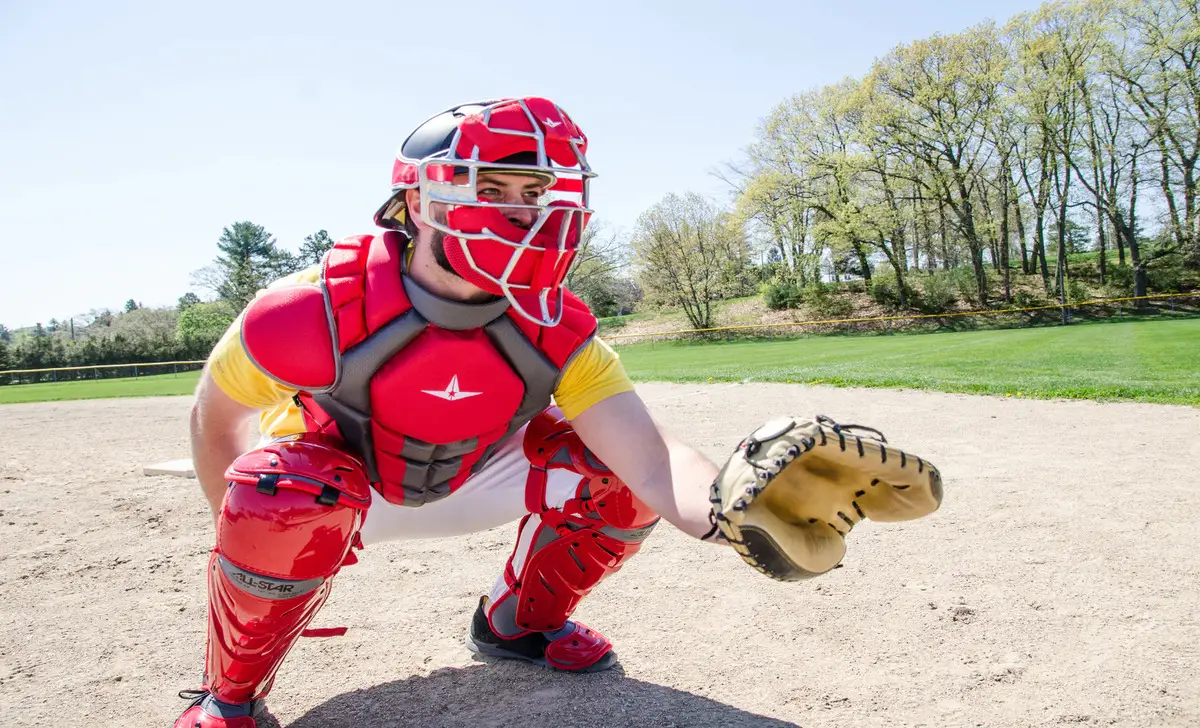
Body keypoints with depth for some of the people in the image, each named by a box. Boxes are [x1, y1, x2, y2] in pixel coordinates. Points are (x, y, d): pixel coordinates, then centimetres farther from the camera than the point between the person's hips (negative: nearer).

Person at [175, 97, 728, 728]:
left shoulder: (555, 335, -25)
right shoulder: (318, 314, -32)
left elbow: (653, 461, -36)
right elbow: (215, 418, -12)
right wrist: (248, 543, -8)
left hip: (464, 482, 3)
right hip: (333, 486, -2)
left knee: (614, 465, -16)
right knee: (281, 498, -38)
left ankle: (519, 622, 11)